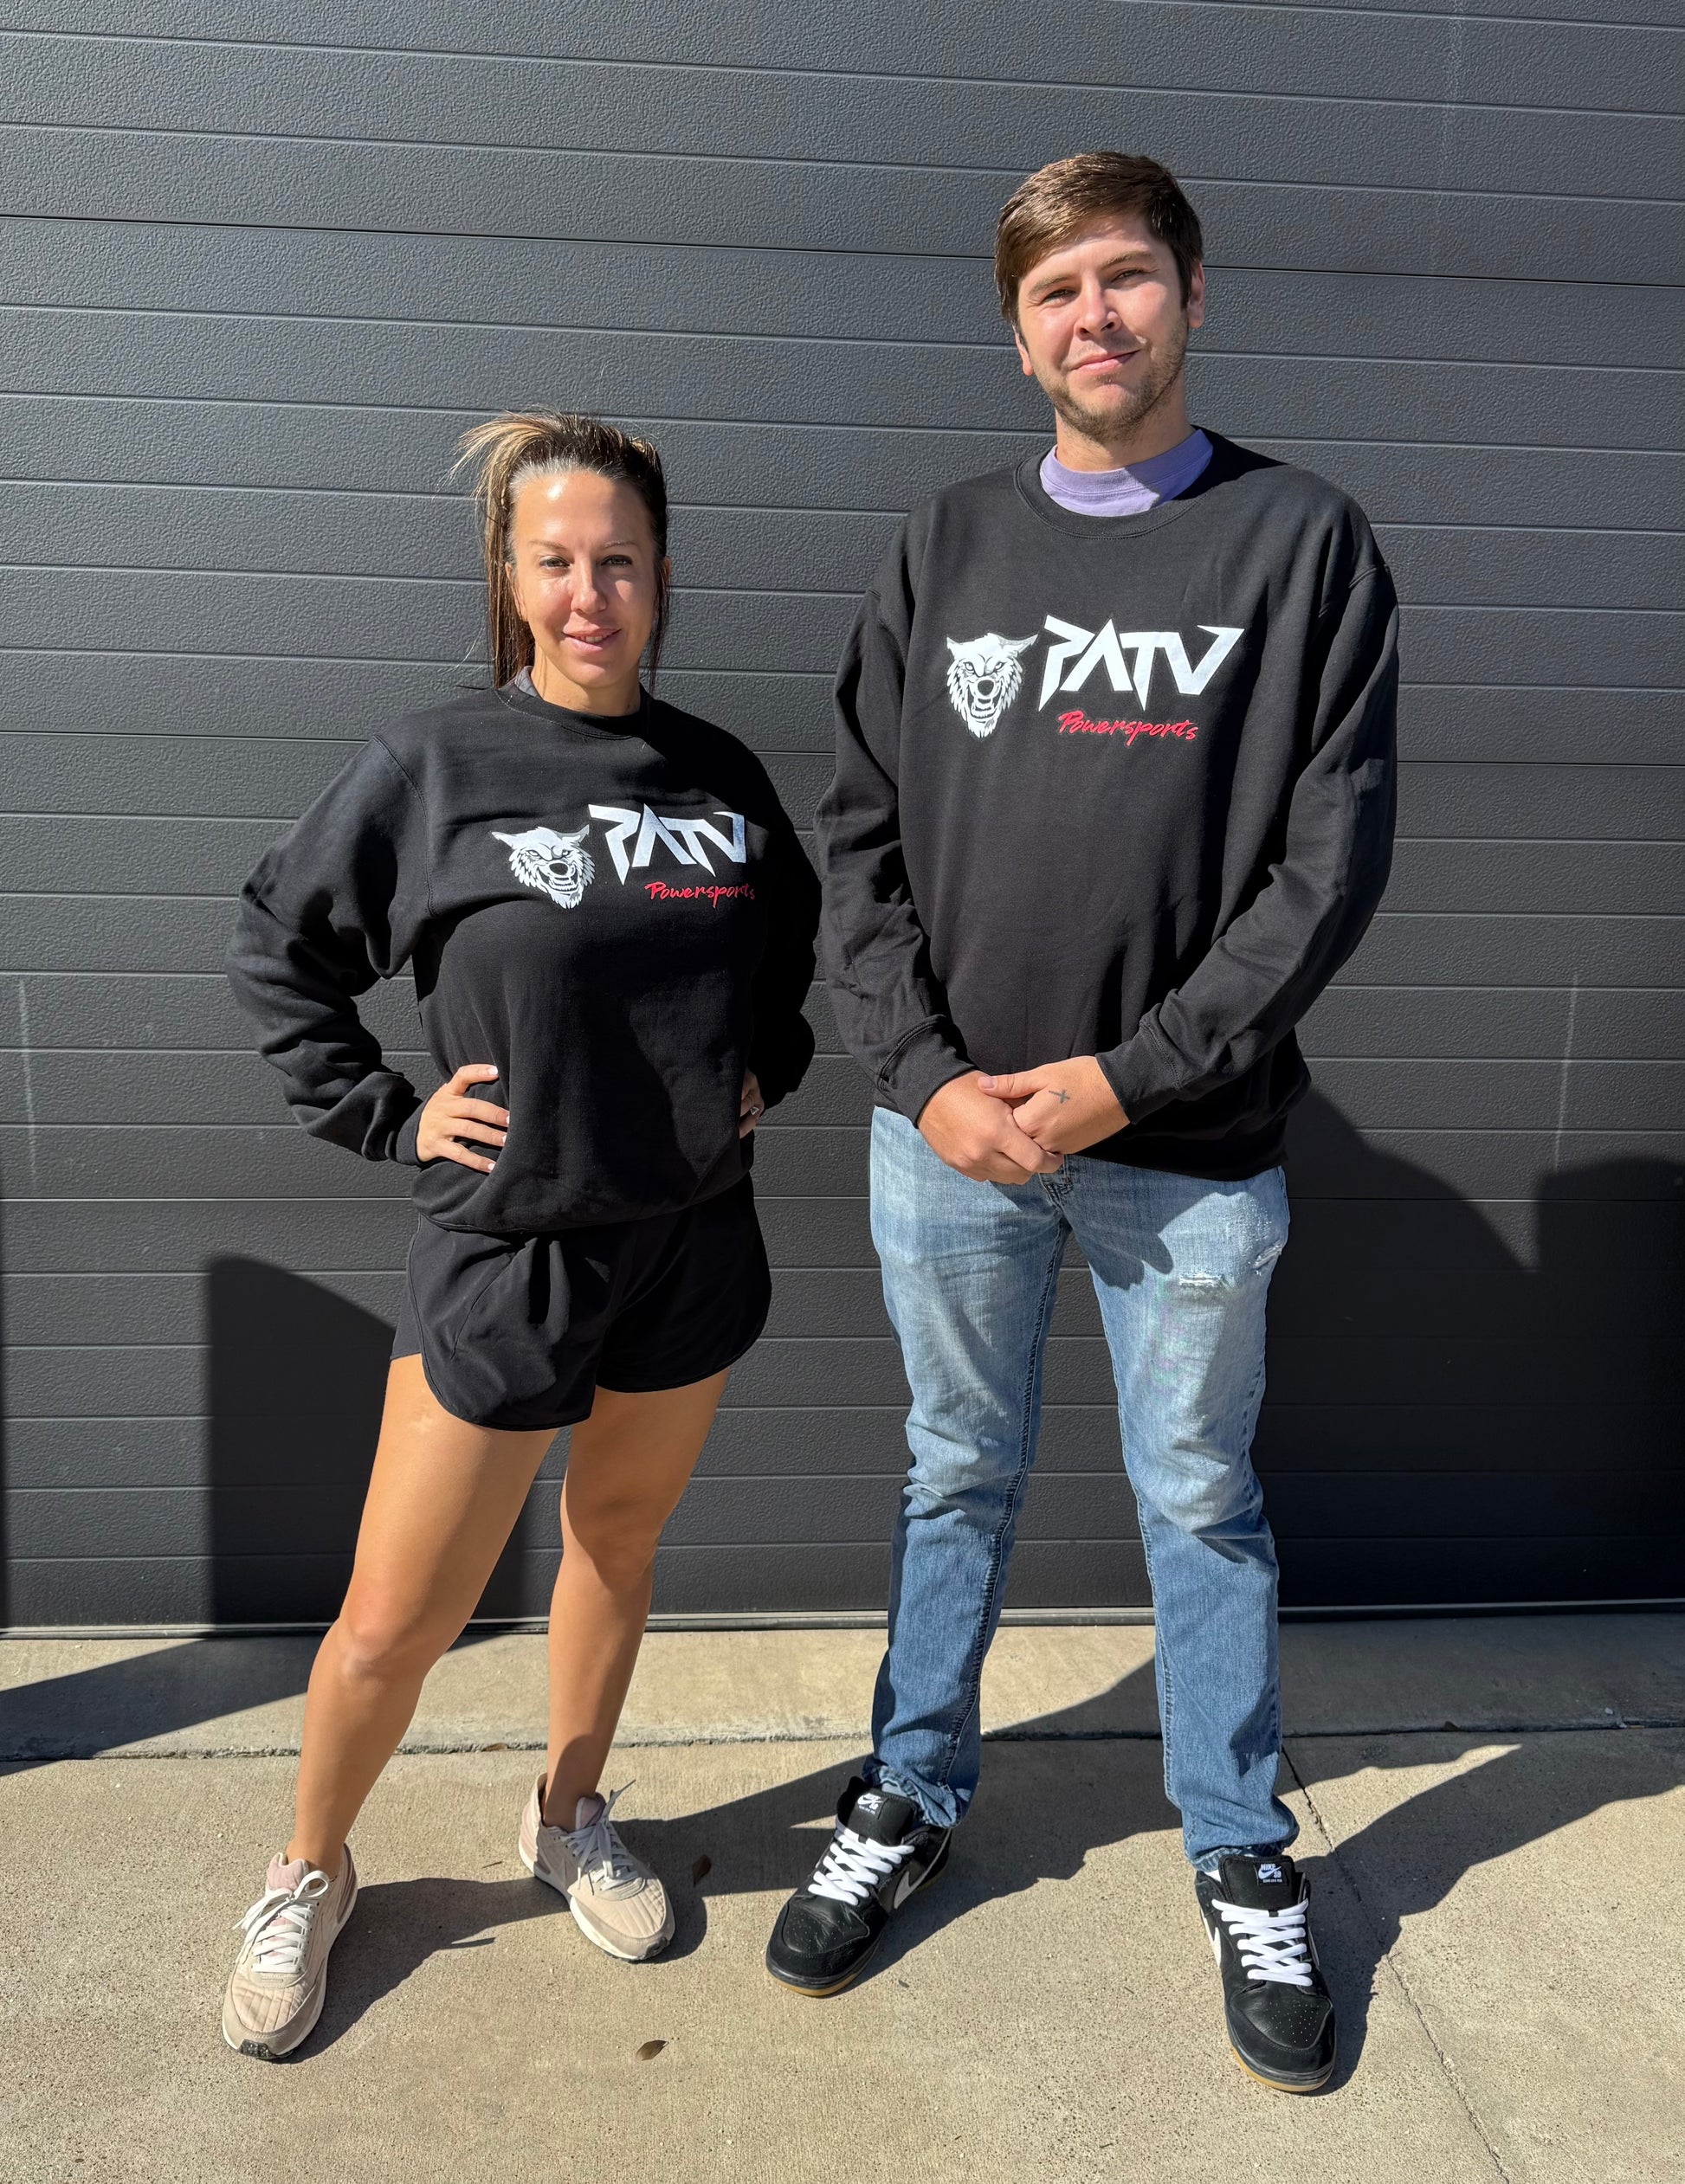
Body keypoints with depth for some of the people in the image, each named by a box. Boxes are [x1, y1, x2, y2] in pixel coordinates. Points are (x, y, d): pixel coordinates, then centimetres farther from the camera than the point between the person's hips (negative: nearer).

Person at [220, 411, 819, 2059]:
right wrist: (385, 1116, -6)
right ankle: (307, 1875, 33)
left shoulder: (718, 774, 1)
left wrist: (762, 1065, 8)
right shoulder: (432, 767, -10)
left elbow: (793, 929, 20)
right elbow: (276, 950, 0)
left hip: (691, 1243, 4)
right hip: (503, 1249, -3)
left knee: (618, 1540, 20)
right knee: (392, 1623, 4)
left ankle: (569, 1820, 44)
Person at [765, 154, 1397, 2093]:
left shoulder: (1302, 541, -1)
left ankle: (1242, 1857, 33)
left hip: (1189, 1145, -2)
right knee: (957, 1481, 17)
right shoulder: (945, 547, 6)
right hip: (946, 1132, 2)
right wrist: (923, 1075, -9)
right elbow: (857, 836, 3)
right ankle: (913, 1800, 37)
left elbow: (1331, 860, -7)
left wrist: (1125, 1079, -14)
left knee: (1202, 1503, 13)